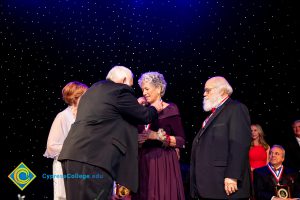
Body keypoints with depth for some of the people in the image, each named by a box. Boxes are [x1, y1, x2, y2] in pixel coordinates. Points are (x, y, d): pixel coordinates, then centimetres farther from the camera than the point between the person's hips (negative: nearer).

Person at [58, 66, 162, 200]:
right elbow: (144, 116, 3)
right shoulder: (120, 90, -2)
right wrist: (154, 109, 23)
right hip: (93, 157, -9)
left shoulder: (94, 89, 24)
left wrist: (135, 105, 38)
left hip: (73, 155, 9)